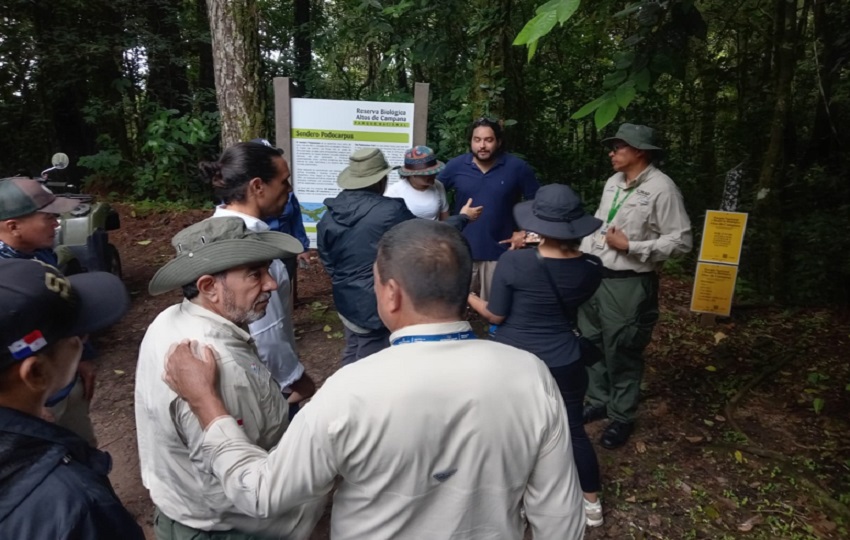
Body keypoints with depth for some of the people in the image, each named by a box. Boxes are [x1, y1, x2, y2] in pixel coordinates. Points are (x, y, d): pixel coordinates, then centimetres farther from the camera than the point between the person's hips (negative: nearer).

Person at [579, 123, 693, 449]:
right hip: (594, 276, 7)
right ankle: (598, 402, 38)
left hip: (628, 284, -7)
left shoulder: (661, 188, -14)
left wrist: (630, 246, -19)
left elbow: (681, 241, -16)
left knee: (621, 352, 6)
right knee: (592, 344, 18)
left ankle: (622, 417, 27)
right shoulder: (613, 183, 9)